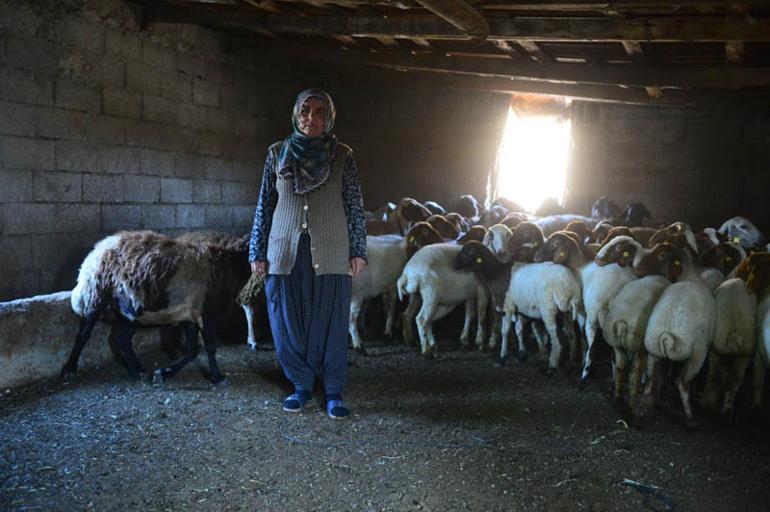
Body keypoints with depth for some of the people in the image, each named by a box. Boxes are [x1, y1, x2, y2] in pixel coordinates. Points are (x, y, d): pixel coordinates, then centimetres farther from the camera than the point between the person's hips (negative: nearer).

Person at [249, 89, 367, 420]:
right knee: (288, 324, 4)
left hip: (331, 255, -2)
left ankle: (334, 393, 11)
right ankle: (301, 386, 20)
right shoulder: (277, 153, 8)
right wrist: (258, 253, 6)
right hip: (285, 253, 2)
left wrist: (358, 251, -1)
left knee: (331, 324, 1)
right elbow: (264, 205, 9)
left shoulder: (343, 156, 4)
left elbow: (355, 207, 5)